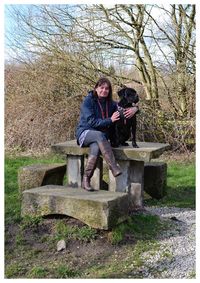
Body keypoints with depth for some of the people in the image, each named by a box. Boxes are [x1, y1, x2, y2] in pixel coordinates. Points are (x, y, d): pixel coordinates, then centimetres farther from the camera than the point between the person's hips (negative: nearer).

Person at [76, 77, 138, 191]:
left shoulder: (110, 103, 8)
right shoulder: (88, 101, -7)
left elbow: (125, 107, 14)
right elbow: (91, 122, -15)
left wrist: (134, 109, -10)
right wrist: (110, 120, -20)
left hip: (100, 136, 3)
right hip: (85, 132, -3)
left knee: (96, 148, -33)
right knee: (99, 135, -37)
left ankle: (86, 180, -27)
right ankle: (115, 168, -41)